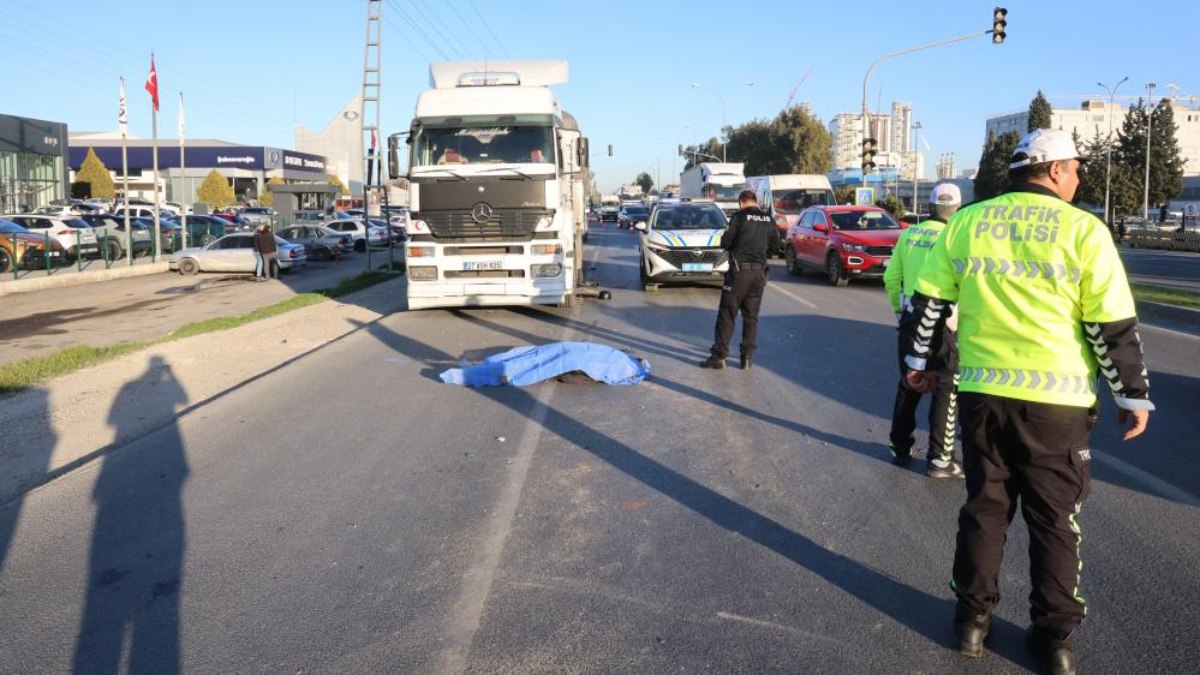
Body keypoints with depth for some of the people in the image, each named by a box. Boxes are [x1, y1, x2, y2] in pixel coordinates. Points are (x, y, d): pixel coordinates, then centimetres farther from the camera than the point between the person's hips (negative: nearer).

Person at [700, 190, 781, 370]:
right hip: (759, 271, 5)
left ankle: (719, 356, -1)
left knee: (726, 314, 0)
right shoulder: (768, 220, 7)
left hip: (740, 270, -5)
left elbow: (725, 242, -8)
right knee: (751, 316, 12)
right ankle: (747, 357, 11)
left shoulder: (739, 217, -7)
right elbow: (776, 245, 12)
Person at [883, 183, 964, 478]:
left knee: (908, 385, 18)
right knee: (946, 390, 5)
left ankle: (900, 448, 26)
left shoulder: (909, 234, 4)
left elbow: (891, 277, 8)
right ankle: (939, 459, 7)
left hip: (910, 319, 6)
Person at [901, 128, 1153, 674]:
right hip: (1057, 401, -3)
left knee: (984, 508, 16)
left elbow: (929, 302, 9)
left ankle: (973, 618, 23)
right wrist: (1133, 396, 4)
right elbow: (1114, 327, -6)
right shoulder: (1082, 230, -6)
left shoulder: (965, 223, 5)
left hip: (982, 393, 3)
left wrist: (918, 360, 21)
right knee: (1054, 522, 11)